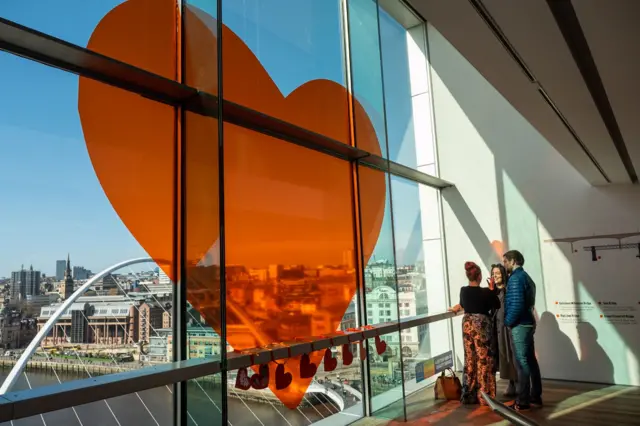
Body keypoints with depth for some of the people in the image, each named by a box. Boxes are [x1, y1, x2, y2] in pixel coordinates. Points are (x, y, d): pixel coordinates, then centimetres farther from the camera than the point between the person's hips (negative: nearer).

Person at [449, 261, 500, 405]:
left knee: (469, 359, 12)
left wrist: (454, 309, 42)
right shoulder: (486, 292, -14)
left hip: (467, 325, 5)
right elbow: (497, 305, 0)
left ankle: (469, 395, 18)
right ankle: (485, 396, 9)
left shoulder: (463, 291, 1)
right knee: (484, 360, 4)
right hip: (482, 326, -5)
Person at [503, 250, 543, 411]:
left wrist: (507, 322, -11)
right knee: (530, 360, 14)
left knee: (522, 363, -4)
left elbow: (516, 305, -22)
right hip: (527, 323, 9)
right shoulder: (526, 276, 15)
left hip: (519, 325, -9)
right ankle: (535, 396, 22)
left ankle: (522, 401, 2)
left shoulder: (515, 278, -15)